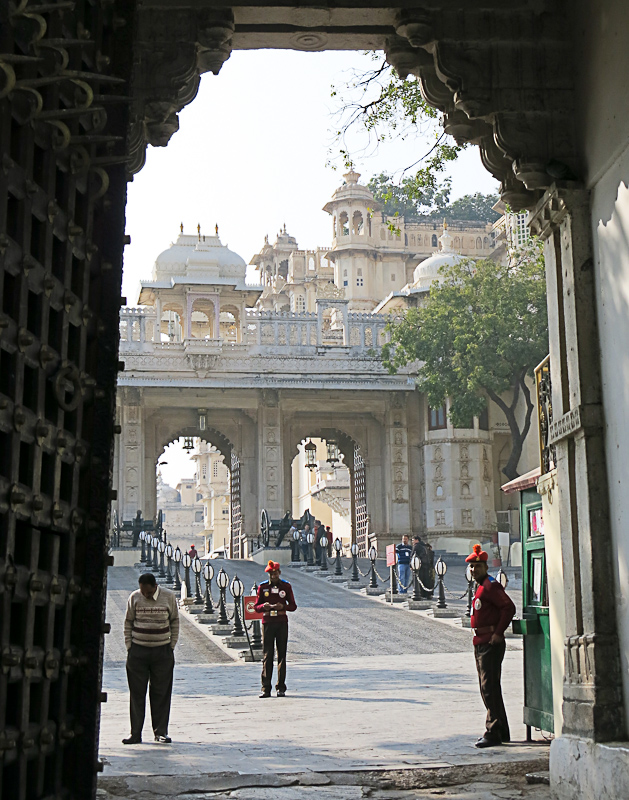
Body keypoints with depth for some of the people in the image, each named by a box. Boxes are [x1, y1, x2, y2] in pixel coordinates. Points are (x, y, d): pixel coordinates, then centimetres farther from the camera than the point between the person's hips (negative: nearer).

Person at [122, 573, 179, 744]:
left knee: (161, 693, 3)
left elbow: (175, 622, 7)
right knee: (137, 693, 2)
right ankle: (135, 734, 8)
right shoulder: (134, 598, 0)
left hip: (162, 651, 0)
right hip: (138, 651, 0)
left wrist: (171, 647, 3)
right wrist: (129, 648, 2)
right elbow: (128, 623, 7)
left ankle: (161, 732, 12)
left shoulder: (169, 597, -1)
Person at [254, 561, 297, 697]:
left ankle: (281, 688, 7)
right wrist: (264, 606, -15)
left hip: (282, 623, 0)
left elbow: (293, 606, 6)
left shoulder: (286, 586, 5)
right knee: (267, 656, -3)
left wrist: (283, 606, -14)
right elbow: (257, 608, 7)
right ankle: (266, 689, -1)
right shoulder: (262, 587, 6)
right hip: (267, 623, 0)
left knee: (281, 655, 2)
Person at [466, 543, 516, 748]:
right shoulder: (481, 587, 17)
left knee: (490, 688, -9)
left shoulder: (490, 586, -13)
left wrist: (498, 633, -20)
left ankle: (493, 733, -5)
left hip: (491, 643, -11)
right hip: (480, 643, 11)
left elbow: (509, 608, -22)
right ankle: (502, 732, 23)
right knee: (487, 688, 15)